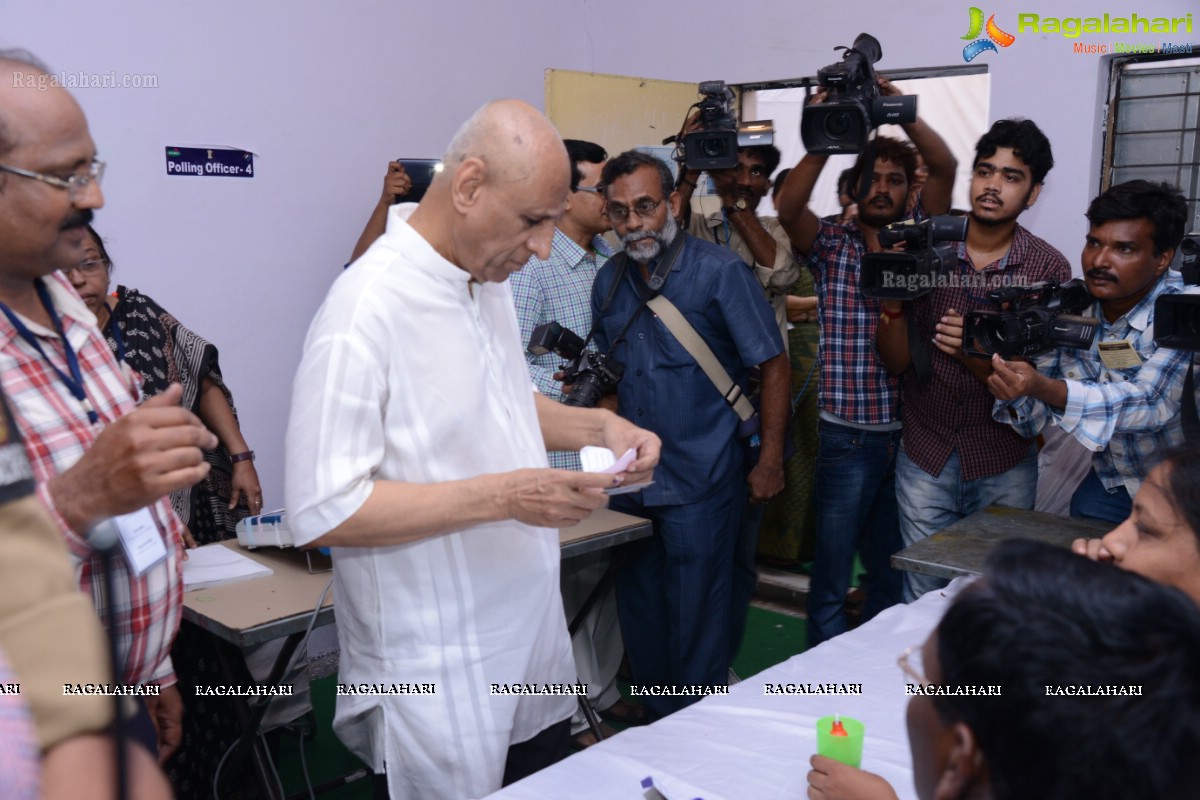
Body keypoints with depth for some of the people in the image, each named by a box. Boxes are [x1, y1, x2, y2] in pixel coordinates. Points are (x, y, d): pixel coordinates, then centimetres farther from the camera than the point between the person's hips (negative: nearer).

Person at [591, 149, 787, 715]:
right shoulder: (609, 280, 7)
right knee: (638, 609, 16)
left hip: (701, 482, -6)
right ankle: (655, 725, 36)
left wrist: (770, 461, -11)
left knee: (697, 621, 3)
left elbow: (773, 364, -8)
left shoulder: (719, 271, -9)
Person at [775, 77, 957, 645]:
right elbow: (788, 208, -19)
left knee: (892, 573, 16)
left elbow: (945, 166, -8)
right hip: (848, 436, -3)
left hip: (909, 433, 3)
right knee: (831, 575, 5)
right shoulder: (831, 245, 1)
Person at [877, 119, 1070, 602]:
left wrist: (977, 356, -27)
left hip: (1004, 470, 0)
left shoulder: (1049, 269, -6)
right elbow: (896, 362, -4)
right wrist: (892, 304, -23)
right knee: (921, 595, 9)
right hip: (924, 459, 1)